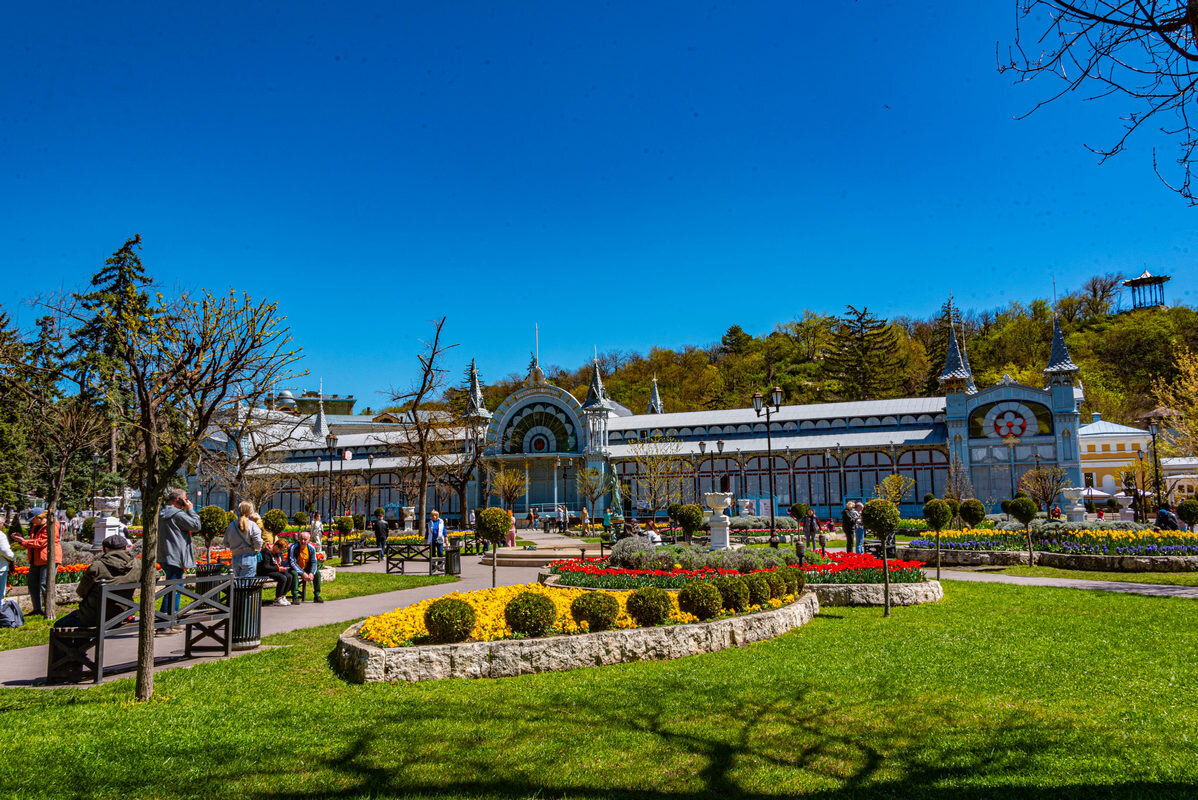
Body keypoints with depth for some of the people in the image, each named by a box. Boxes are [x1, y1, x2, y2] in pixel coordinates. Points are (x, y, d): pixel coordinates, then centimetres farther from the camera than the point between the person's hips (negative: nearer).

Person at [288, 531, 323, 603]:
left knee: (317, 573, -14)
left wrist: (311, 573, -24)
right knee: (294, 573, -36)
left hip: (305, 569, 5)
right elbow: (292, 562, -24)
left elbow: (314, 562, -4)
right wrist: (303, 573, -30)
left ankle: (317, 596, -5)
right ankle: (295, 597, -34)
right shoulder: (294, 547, -20)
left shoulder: (311, 548, -6)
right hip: (294, 569, -5)